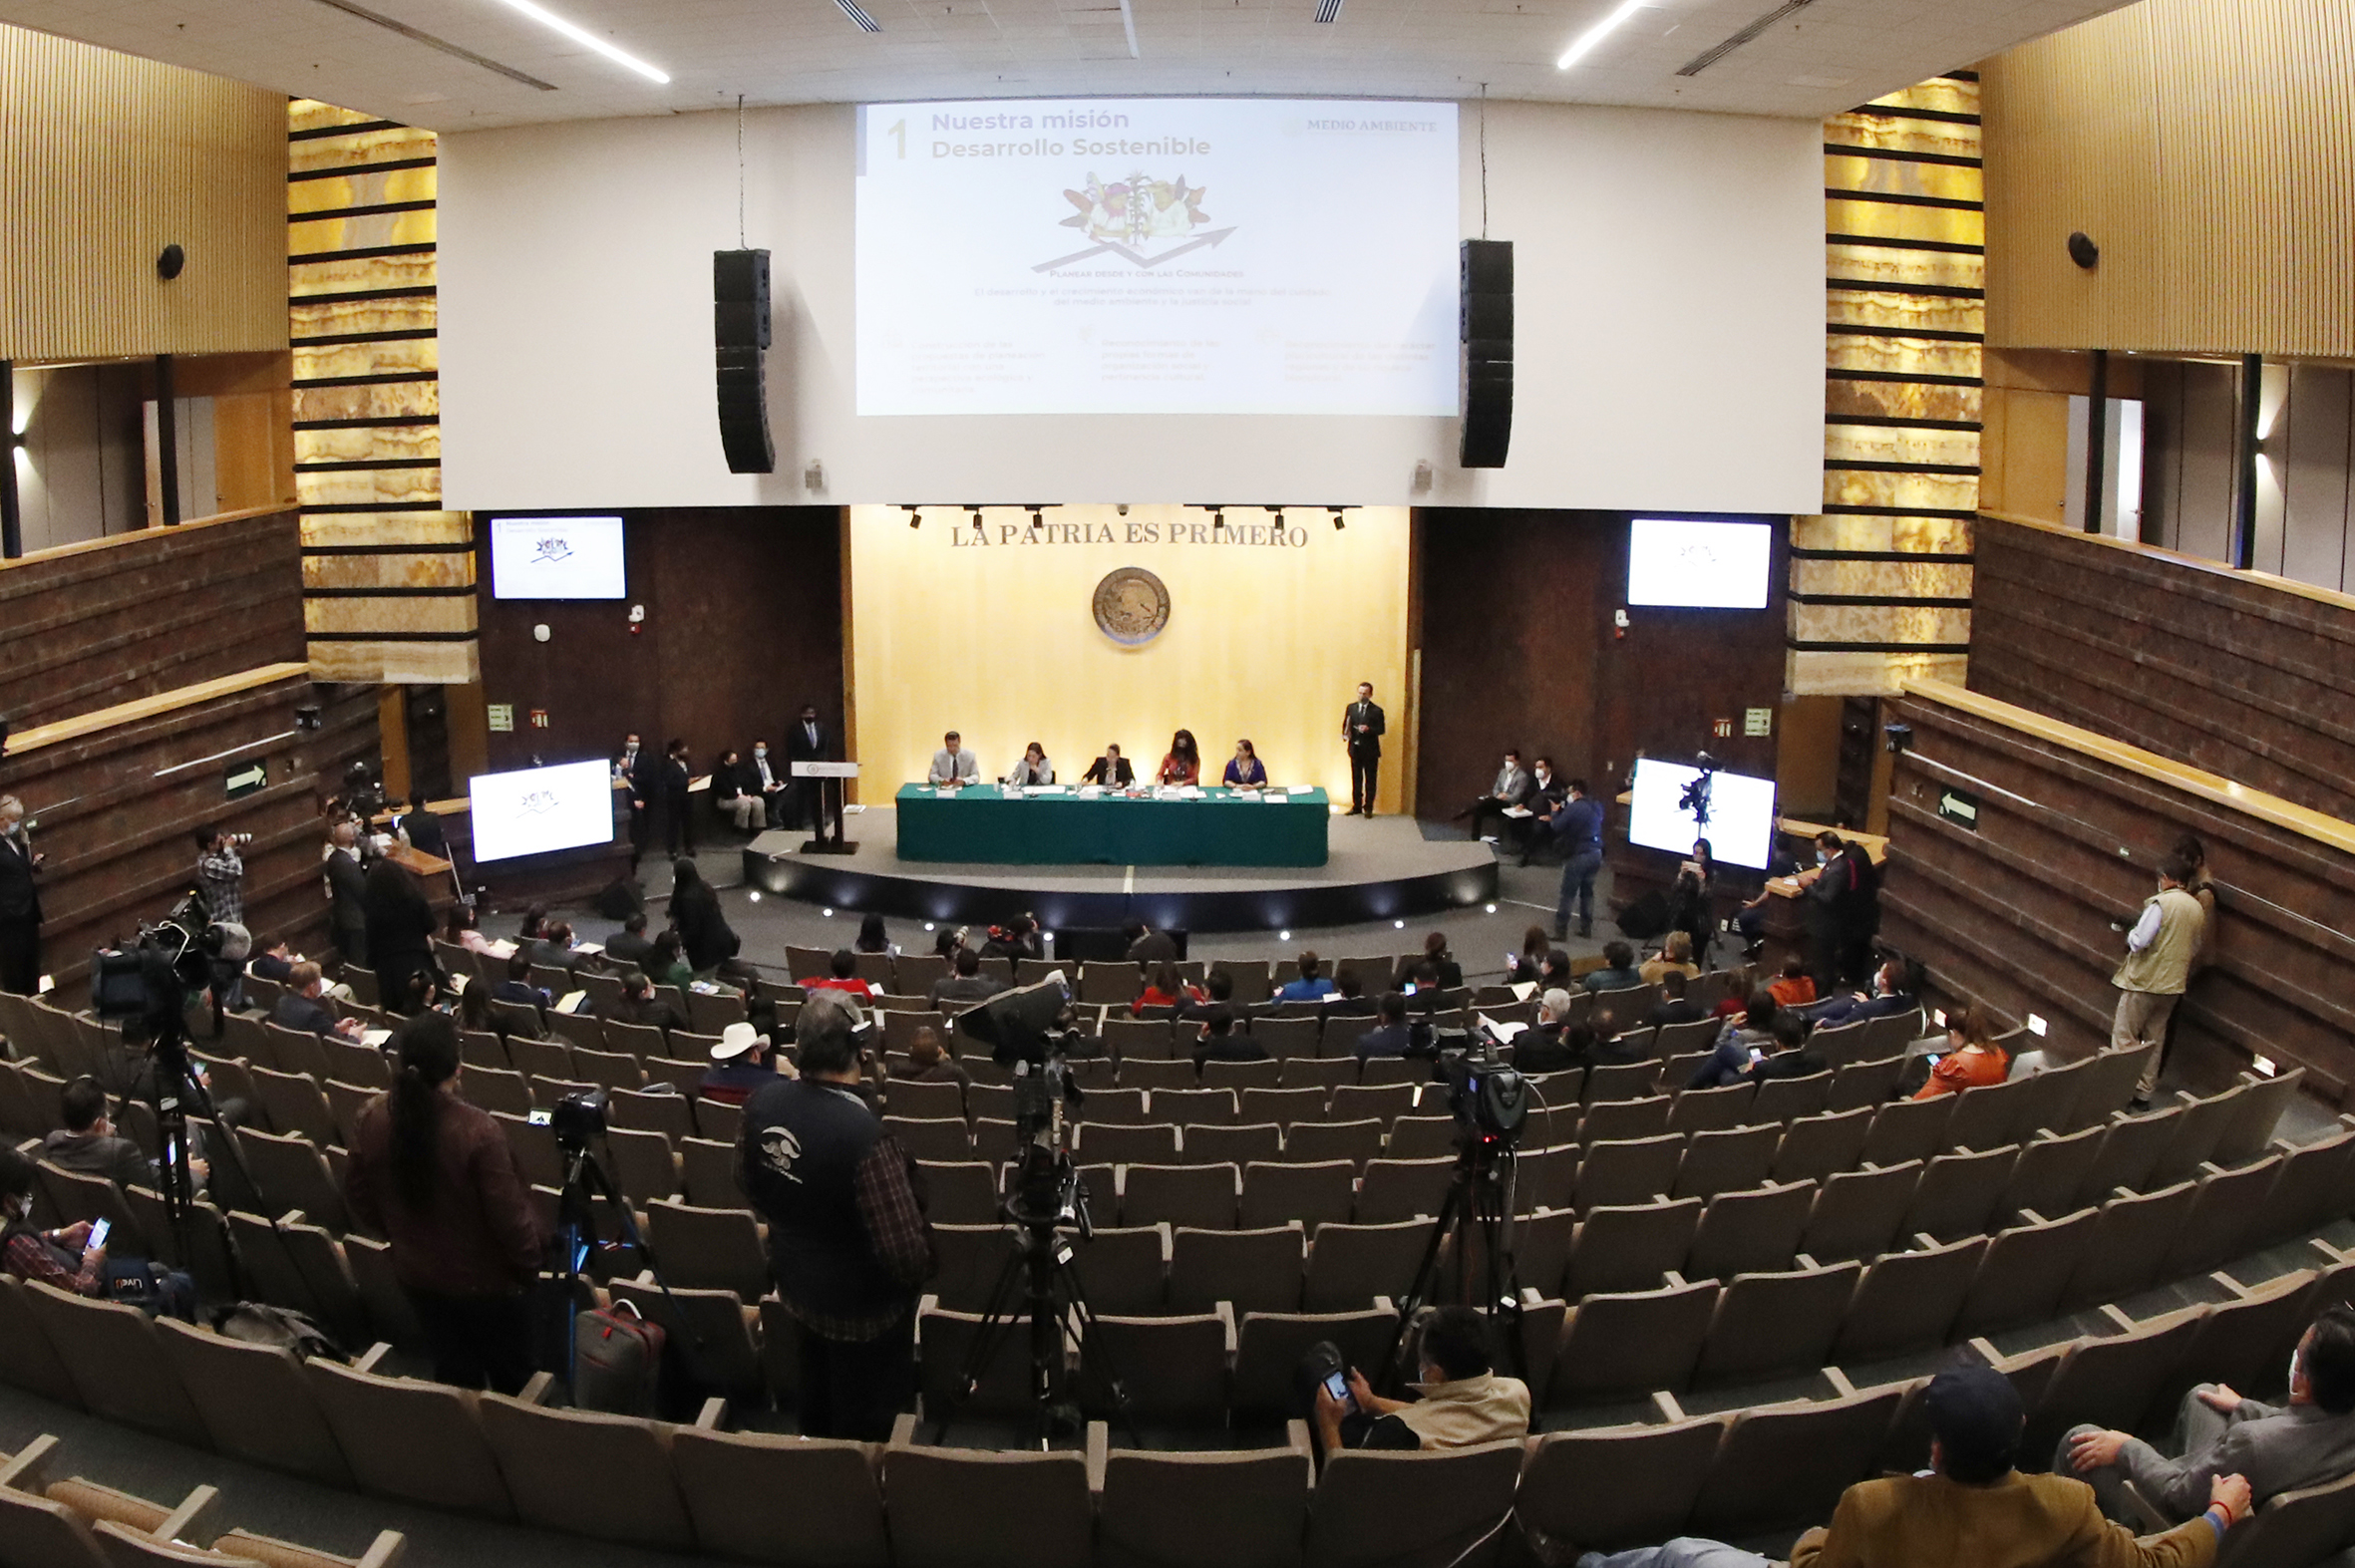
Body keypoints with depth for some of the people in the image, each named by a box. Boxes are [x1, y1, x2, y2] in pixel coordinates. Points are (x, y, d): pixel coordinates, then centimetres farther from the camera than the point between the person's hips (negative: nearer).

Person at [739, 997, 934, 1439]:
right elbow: (906, 1252, -32)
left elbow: (747, 1179, 4)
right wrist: (921, 1269, -10)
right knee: (861, 1428, 16)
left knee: (815, 1396, 31)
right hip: (860, 1307, -7)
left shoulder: (763, 1102, -16)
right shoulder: (866, 1137, -38)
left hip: (795, 1287, 7)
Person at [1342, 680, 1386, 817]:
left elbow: (1381, 729, -6)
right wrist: (1345, 734, -12)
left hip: (1370, 750, -3)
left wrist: (1368, 729, -23)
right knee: (1356, 779, 9)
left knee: (1370, 780, 2)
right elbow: (1345, 725, 9)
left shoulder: (1376, 711, -4)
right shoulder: (1351, 708, 7)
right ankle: (1356, 806, 17)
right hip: (1355, 749, 3)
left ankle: (1368, 808, 9)